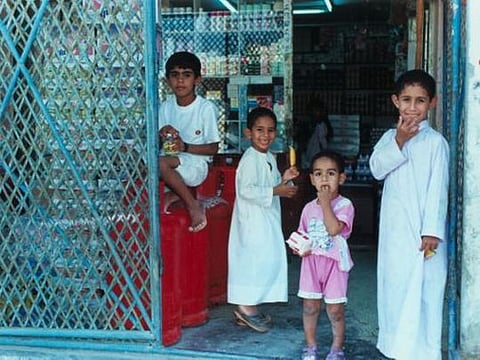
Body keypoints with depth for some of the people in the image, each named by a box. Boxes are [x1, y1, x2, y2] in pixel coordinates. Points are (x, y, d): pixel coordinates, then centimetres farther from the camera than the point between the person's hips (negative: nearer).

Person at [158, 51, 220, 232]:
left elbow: (213, 148, -7)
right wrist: (161, 135, -13)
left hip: (196, 164, -5)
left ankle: (192, 204, -15)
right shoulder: (165, 107, 6)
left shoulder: (207, 108, -8)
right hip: (172, 160, 5)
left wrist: (185, 147, -20)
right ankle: (176, 192, -5)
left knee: (161, 163, -34)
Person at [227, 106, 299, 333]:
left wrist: (283, 180, 4)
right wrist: (276, 191, -25)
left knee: (265, 260, 12)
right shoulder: (250, 159, -16)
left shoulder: (269, 158, 13)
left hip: (267, 219, 10)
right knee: (258, 259, -11)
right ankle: (246, 305, 0)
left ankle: (246, 308, 20)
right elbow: (247, 190, -25)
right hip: (253, 219, -10)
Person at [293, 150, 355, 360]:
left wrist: (326, 202, -17)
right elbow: (302, 234, 16)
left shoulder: (344, 205, -8)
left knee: (335, 310, 3)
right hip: (311, 261, 4)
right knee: (310, 306, 9)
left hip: (334, 262, -4)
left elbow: (334, 229, -24)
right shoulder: (309, 207, 8)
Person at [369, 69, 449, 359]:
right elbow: (377, 169, -6)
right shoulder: (390, 137, 9)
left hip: (421, 229, -5)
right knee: (394, 283, 13)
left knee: (422, 289, -5)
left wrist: (432, 230, -14)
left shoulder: (435, 141, -7)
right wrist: (399, 141, -18)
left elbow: (438, 189, -10)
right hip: (394, 227, 6)